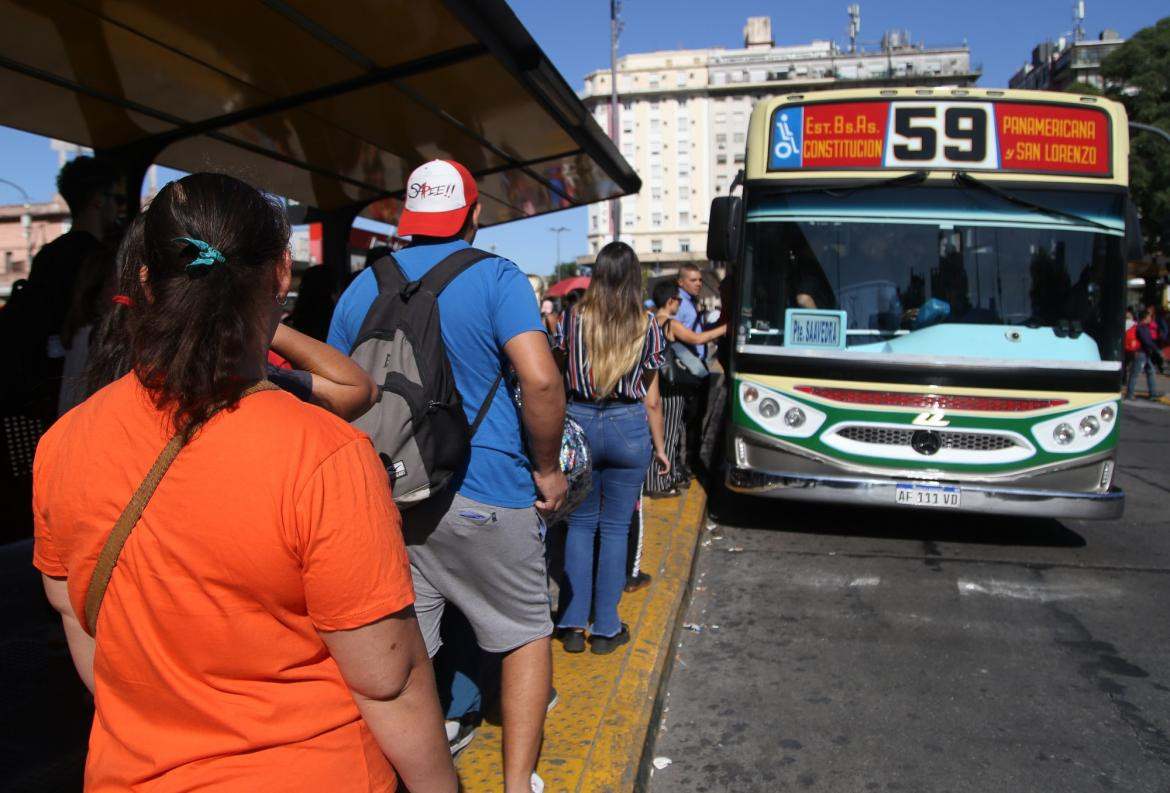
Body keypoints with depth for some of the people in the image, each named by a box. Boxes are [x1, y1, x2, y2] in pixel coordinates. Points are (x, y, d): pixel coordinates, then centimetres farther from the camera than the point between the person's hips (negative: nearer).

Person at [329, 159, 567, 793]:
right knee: (526, 633, 15)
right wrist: (547, 468, -6)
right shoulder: (495, 277, -6)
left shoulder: (363, 286, 8)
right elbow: (540, 380, -19)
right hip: (484, 496, -4)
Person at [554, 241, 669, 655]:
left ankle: (573, 625, 16)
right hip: (629, 427, -1)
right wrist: (659, 446, 10)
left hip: (578, 422, 1)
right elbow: (651, 398, -1)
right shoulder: (647, 325, -3)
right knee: (616, 528, 9)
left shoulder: (572, 317, -1)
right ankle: (606, 629, 16)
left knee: (580, 524, 13)